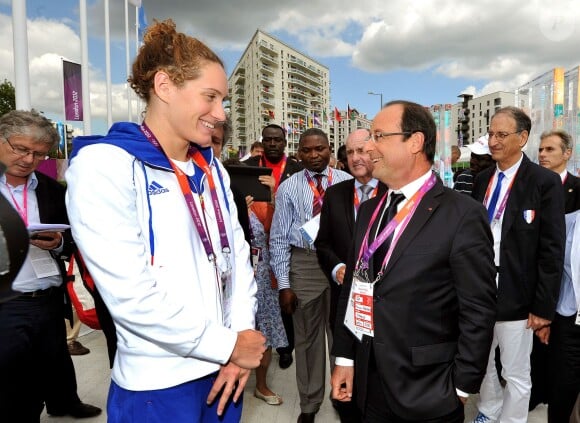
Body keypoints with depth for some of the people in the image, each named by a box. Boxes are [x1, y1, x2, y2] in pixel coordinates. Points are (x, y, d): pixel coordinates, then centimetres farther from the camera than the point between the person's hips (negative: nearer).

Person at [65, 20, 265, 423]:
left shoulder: (211, 168, 7)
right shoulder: (104, 165, -15)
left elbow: (238, 253, 5)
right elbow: (130, 294, -21)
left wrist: (241, 336, -7)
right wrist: (228, 345, -14)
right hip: (158, 384, -6)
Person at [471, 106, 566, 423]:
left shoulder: (545, 182, -10)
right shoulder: (482, 180, 6)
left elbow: (552, 250, -12)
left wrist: (543, 306, -12)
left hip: (516, 296, -5)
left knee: (516, 374, 12)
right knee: (480, 363, 21)